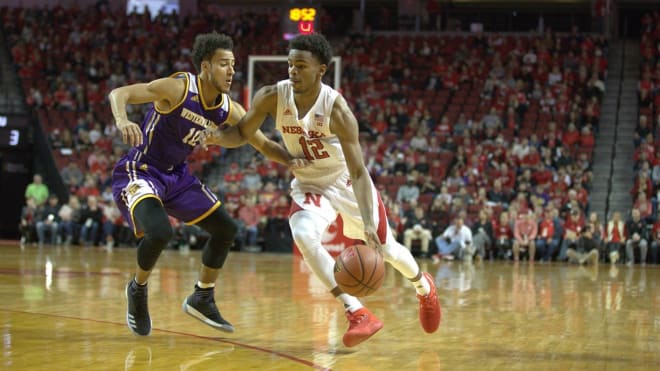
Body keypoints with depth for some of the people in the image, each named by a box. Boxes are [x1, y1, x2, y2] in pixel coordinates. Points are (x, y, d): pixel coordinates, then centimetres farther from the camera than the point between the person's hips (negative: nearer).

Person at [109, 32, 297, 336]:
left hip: (177, 175, 8)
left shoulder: (227, 109, -3)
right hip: (140, 171, -8)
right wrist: (123, 121, -50)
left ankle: (202, 299, 24)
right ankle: (138, 289, 0)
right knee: (160, 231, -31)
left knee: (226, 229, 6)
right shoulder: (179, 88, -23)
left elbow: (265, 145, 6)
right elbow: (119, 93, -28)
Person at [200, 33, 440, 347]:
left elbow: (359, 172, -31)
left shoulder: (336, 109, -31)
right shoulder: (272, 97, -21)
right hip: (309, 185, 2)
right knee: (303, 236, -28)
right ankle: (357, 313, -19)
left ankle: (423, 286, 47)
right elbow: (243, 133, -6)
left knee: (386, 249, 11)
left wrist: (368, 224, -42)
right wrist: (219, 136, -30)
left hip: (346, 181, -2)